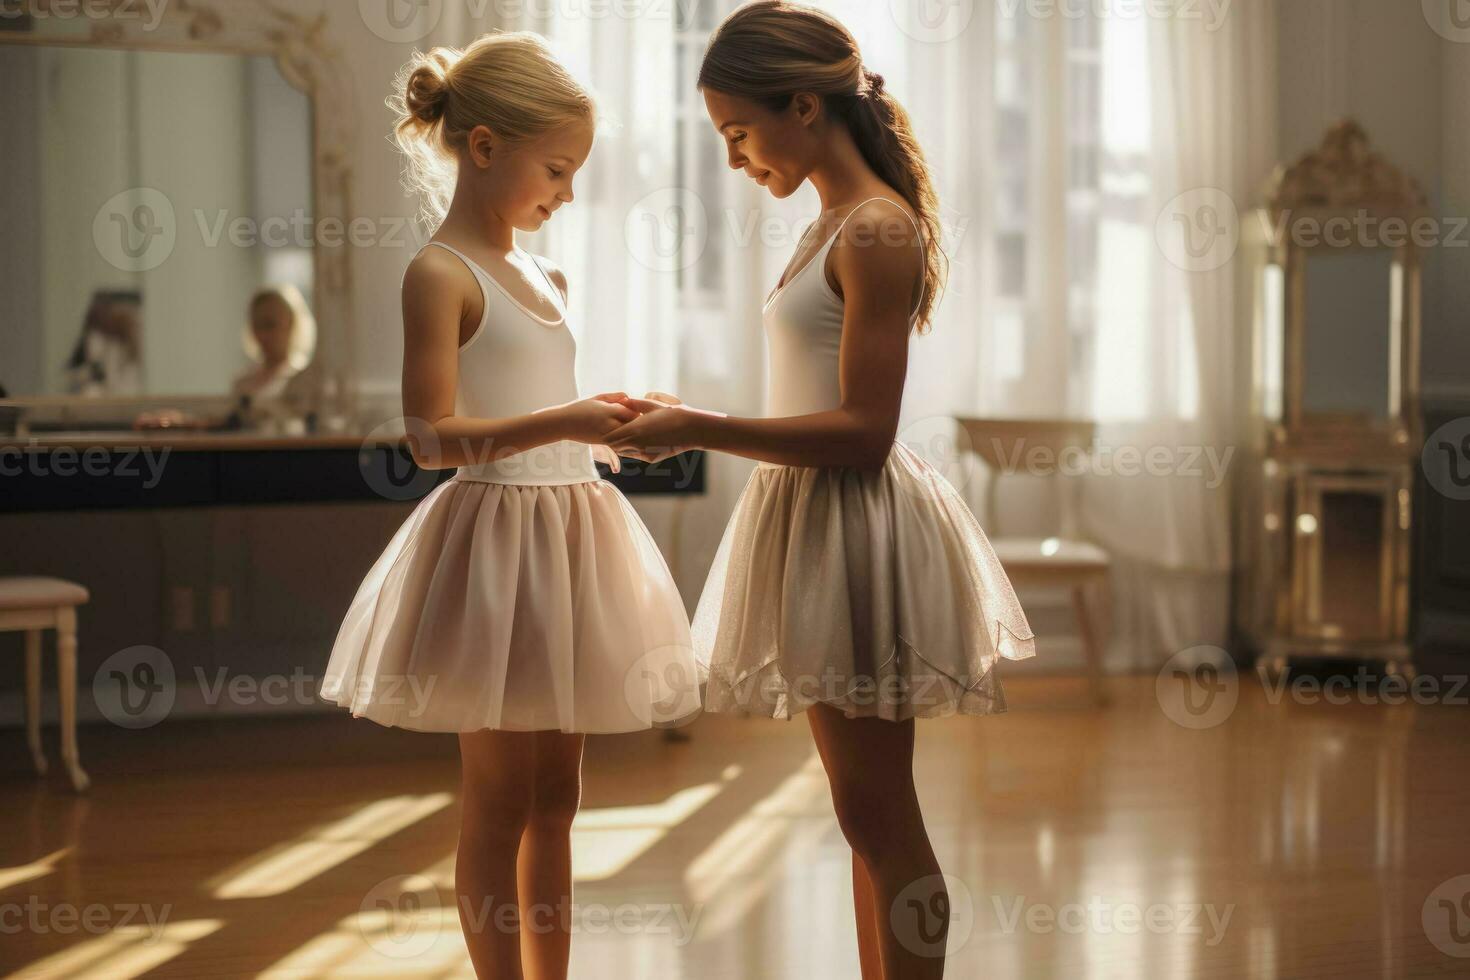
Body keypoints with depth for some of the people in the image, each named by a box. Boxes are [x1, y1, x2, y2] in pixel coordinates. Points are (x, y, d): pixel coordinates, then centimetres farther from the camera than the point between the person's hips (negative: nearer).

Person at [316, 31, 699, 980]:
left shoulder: (540, 276, 14)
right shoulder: (441, 274, -10)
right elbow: (434, 434, -19)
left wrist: (607, 425, 10)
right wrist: (565, 422, -27)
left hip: (569, 531, 8)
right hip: (496, 536, -8)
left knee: (557, 794, 12)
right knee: (501, 801, 0)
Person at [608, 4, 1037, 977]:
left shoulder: (877, 231, -16)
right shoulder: (835, 227, 12)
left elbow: (861, 431, -21)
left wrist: (699, 430, -21)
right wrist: (693, 424, 11)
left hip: (858, 528, -10)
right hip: (816, 529, 10)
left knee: (879, 816, -3)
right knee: (869, 816, 15)